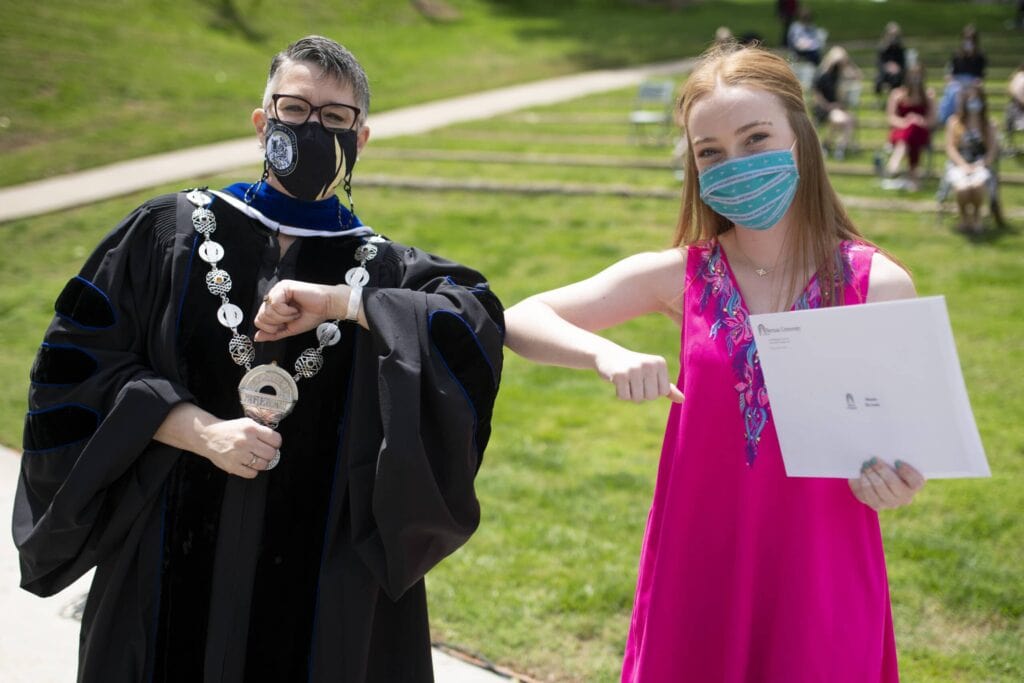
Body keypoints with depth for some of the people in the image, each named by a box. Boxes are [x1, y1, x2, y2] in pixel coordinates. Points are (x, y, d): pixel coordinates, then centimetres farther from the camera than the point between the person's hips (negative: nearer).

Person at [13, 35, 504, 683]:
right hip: (176, 561, 0)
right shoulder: (167, 233, 2)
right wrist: (201, 431, -13)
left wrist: (339, 302, -21)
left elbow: (479, 325, -15)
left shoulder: (384, 269, 3)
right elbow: (76, 361, -2)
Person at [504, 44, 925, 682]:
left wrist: (895, 483, -25)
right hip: (699, 569, 2)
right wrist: (605, 353, -22)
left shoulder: (878, 285, -7)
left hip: (821, 575, -1)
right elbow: (520, 320, -2)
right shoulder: (681, 276, -3)